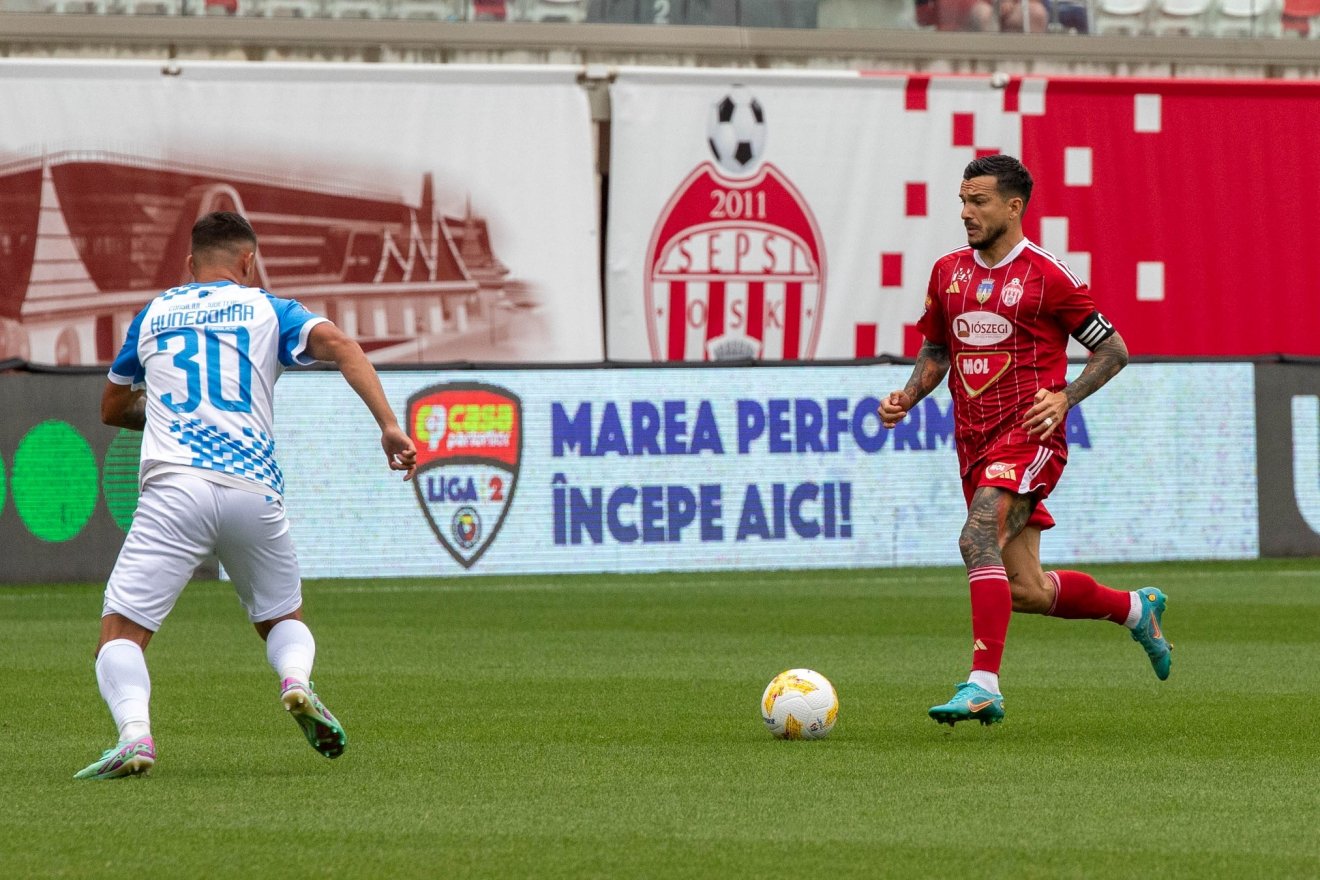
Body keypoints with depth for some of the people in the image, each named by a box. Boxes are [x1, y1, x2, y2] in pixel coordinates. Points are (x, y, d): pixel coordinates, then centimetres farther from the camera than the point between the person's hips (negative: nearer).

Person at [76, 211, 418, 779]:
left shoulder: (152, 316, 23)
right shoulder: (266, 309, 17)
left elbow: (112, 408, 35)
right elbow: (338, 345, -2)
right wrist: (389, 426, -8)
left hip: (174, 489, -1)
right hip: (255, 490, 1)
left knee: (120, 635, -2)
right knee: (283, 618, 22)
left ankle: (135, 731, -30)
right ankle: (296, 679, -11)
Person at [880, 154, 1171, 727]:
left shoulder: (1046, 276, -6)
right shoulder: (948, 272, 11)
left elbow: (1113, 349, 1)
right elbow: (936, 350, 24)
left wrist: (1065, 398, -13)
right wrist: (907, 397, 5)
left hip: (1029, 434, -6)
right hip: (974, 440, 6)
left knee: (978, 538, -28)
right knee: (1027, 593, 7)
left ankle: (984, 684, -31)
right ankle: (1136, 609, 33)